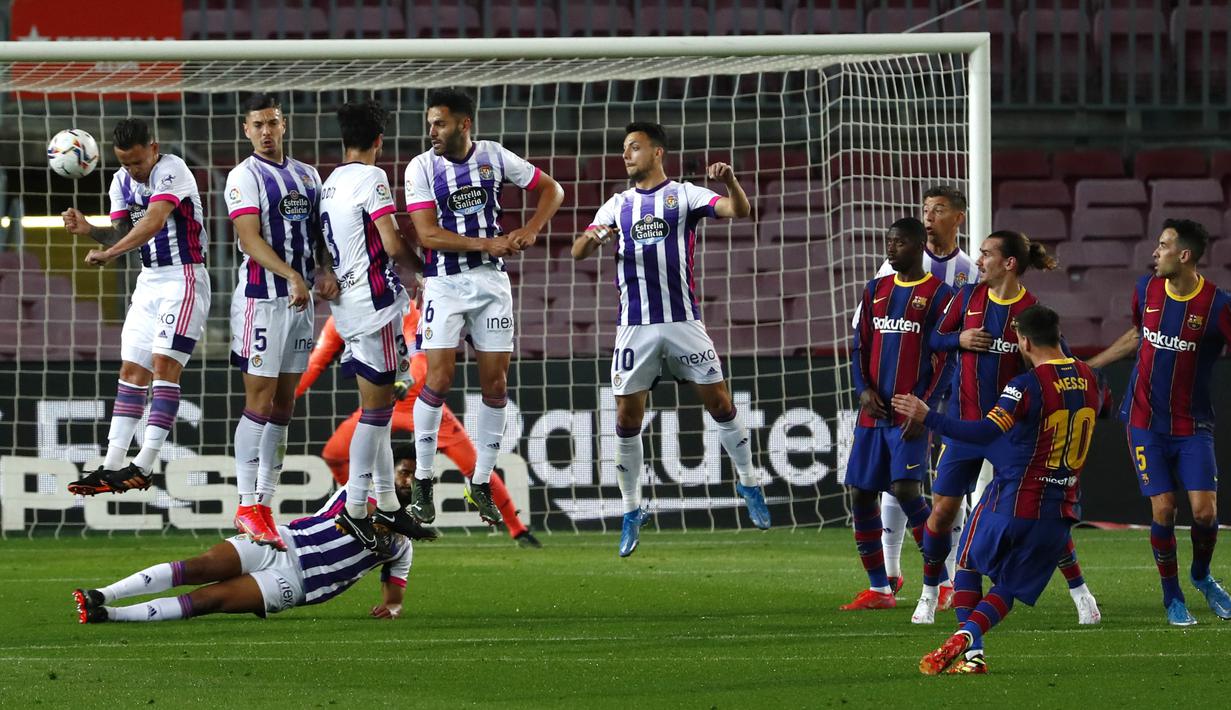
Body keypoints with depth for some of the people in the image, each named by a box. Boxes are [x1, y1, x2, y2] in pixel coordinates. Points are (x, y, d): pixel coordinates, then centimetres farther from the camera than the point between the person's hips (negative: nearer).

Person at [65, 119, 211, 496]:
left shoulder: (172, 171, -17)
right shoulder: (122, 181, 8)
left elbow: (154, 222, -31)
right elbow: (121, 234, 5)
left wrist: (109, 253, -41)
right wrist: (88, 230, -16)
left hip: (183, 278, -8)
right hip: (149, 281, 8)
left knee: (164, 363, -16)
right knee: (132, 371, 5)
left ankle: (144, 466, -20)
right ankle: (112, 467, 5)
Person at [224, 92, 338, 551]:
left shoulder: (307, 176, 15)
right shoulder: (245, 177, -6)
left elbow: (319, 233, 19)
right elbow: (251, 240, -16)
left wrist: (326, 270, -2)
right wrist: (293, 276, -27)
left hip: (301, 300, 7)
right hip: (262, 299, -7)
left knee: (284, 404, 6)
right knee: (260, 399, -8)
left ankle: (264, 502, 9)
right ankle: (247, 506, -5)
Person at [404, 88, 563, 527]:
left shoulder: (494, 157, 0)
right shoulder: (421, 168, -7)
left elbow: (551, 190, 11)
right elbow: (427, 234, -14)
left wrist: (530, 231, -6)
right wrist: (487, 244, -19)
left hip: (492, 281, 3)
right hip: (445, 284, -3)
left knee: (496, 383, 2)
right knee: (438, 380, -10)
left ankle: (482, 484, 11)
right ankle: (423, 480, 2)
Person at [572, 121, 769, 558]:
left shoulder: (684, 196, 3)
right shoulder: (618, 206, 13)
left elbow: (739, 211, -10)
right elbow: (578, 252, 6)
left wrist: (730, 181, -31)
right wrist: (594, 236, -18)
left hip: (683, 321, -3)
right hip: (635, 325, 3)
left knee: (720, 404, -2)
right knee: (627, 419, -1)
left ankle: (749, 484, 16)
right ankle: (631, 512, 8)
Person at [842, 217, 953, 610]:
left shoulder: (938, 295, -2)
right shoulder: (876, 290, 15)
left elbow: (943, 359, -6)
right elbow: (860, 346, 15)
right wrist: (864, 389, -2)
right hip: (873, 411, 6)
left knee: (905, 489, -19)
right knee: (860, 494, 3)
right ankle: (878, 589, 12)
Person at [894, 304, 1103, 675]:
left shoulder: (1028, 385, -17)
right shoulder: (1089, 379, 4)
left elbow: (986, 432, -27)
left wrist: (928, 418, -27)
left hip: (1012, 499, -5)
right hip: (1062, 507, 5)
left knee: (968, 564, 16)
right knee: (1009, 587, 12)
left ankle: (972, 654, 2)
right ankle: (966, 636, -13)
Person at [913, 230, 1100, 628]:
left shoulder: (1031, 311, -9)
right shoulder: (969, 295, 3)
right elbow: (935, 339, 11)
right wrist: (960, 339, -10)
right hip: (965, 423, 4)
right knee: (943, 509, 2)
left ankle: (1080, 594, 7)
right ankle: (929, 595, 18)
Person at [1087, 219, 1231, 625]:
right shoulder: (1147, 289, 0)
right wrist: (1089, 365, 24)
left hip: (1193, 425, -2)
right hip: (1146, 421, 2)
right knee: (1163, 509, -5)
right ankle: (1172, 595, 12)